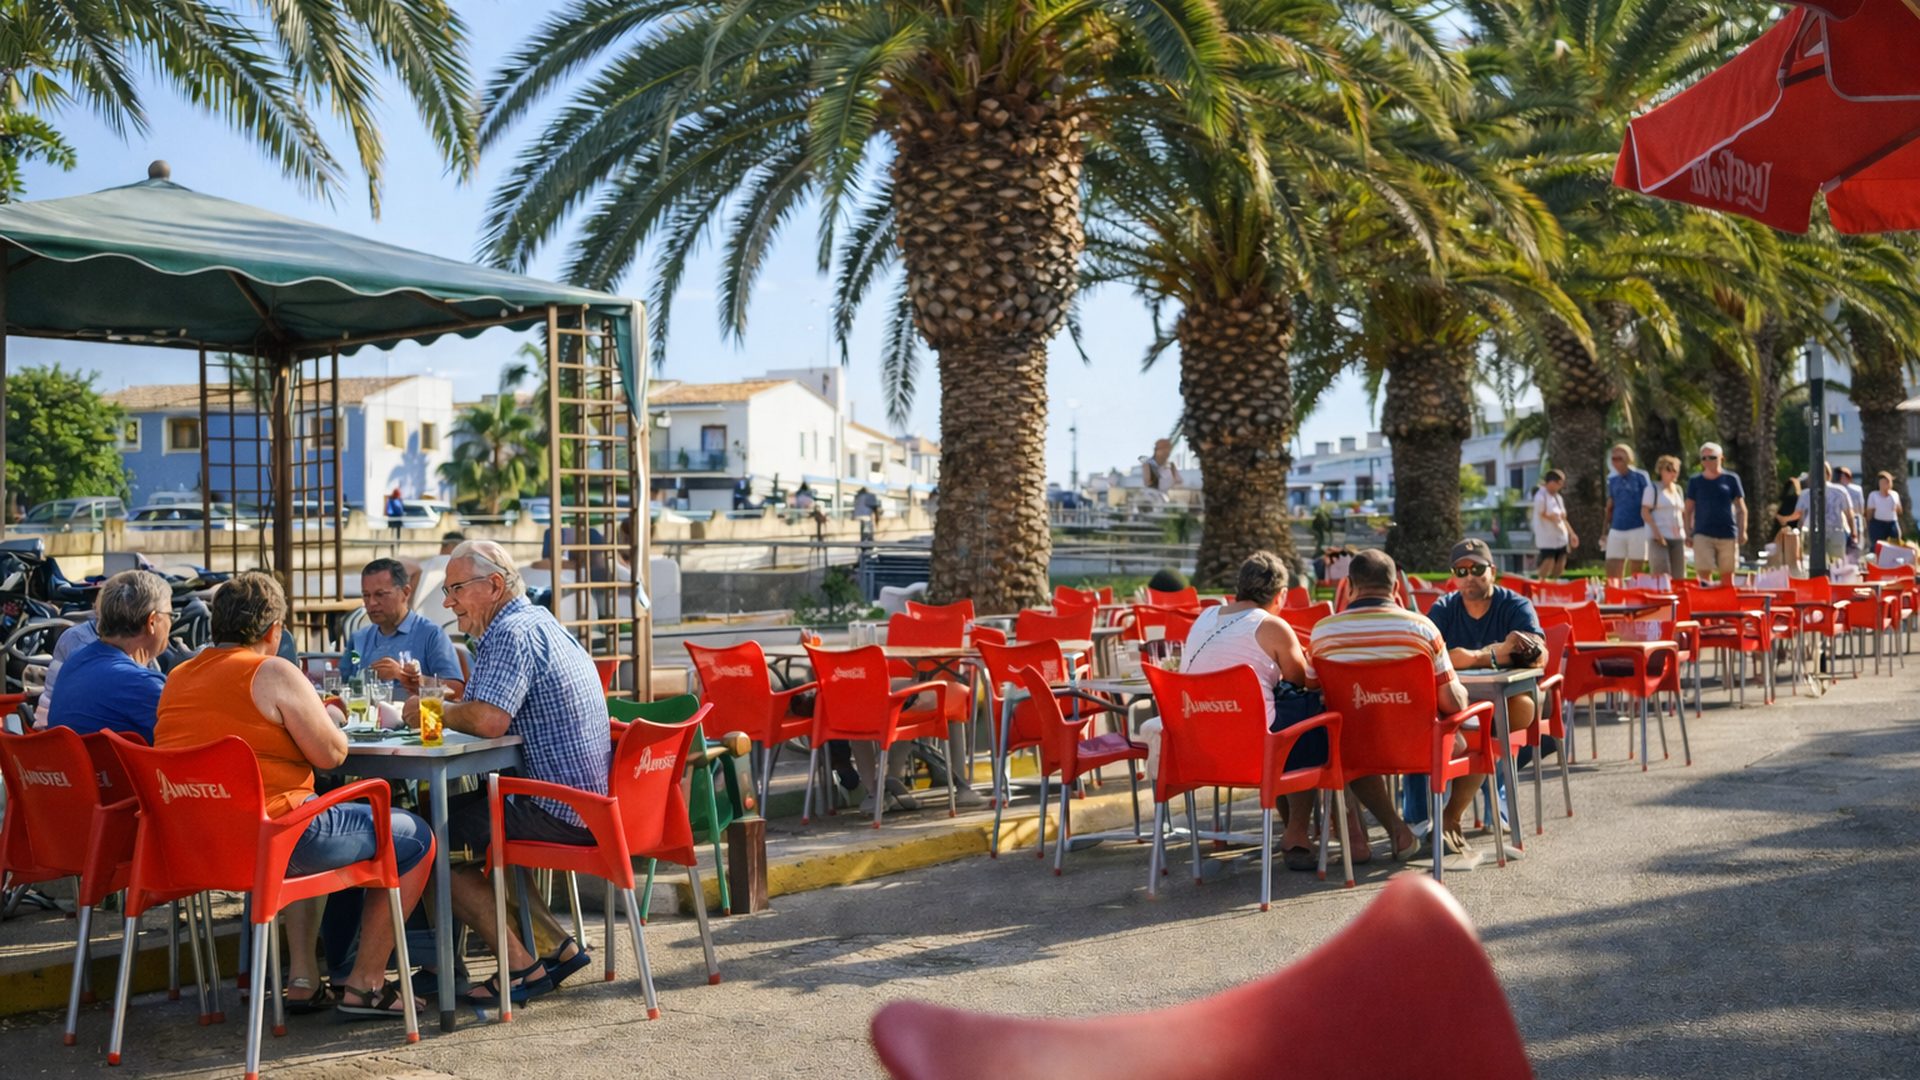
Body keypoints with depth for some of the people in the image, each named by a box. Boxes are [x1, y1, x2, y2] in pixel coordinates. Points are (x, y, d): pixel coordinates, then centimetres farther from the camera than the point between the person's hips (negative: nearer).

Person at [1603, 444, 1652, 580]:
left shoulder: (1641, 477, -3)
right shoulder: (1612, 480, 12)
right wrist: (1605, 532, 13)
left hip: (1638, 530, -4)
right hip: (1616, 531, 4)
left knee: (1635, 576, 3)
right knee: (1612, 576, -1)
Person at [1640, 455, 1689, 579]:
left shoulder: (1678, 490, 19)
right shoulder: (1652, 488, 1)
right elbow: (1644, 513, -6)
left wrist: (1686, 533, 13)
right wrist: (1657, 533, -17)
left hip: (1678, 537, 6)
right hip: (1660, 537, -6)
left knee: (1678, 576, 2)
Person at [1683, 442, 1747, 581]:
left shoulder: (1731, 479, 6)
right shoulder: (1695, 481, 8)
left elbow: (1741, 508, 8)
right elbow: (1688, 510, 11)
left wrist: (1742, 531, -2)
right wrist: (1688, 533, 2)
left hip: (1727, 534, 0)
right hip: (1703, 534, 0)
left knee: (1726, 575, 4)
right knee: (1704, 573, -12)